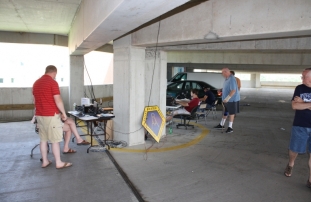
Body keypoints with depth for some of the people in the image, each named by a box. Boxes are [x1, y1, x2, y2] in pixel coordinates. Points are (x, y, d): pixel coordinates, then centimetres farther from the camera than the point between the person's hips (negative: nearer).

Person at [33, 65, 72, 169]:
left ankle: (45, 161, 20)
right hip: (51, 115, -8)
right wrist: (63, 113, -7)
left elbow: (35, 100, 19)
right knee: (55, 140, -1)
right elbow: (58, 100, -17)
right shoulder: (52, 82, -12)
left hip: (39, 115, 8)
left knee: (43, 139, 13)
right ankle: (58, 163, 5)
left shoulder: (36, 83, 12)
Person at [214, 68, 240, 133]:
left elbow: (233, 90, -29)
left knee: (231, 113, 1)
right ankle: (221, 125, 30)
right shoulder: (227, 79, 9)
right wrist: (224, 99, 21)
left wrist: (227, 98, -33)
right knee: (225, 112, 19)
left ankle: (230, 127, 10)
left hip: (231, 100, -10)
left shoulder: (232, 79, -22)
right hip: (226, 99, 10)